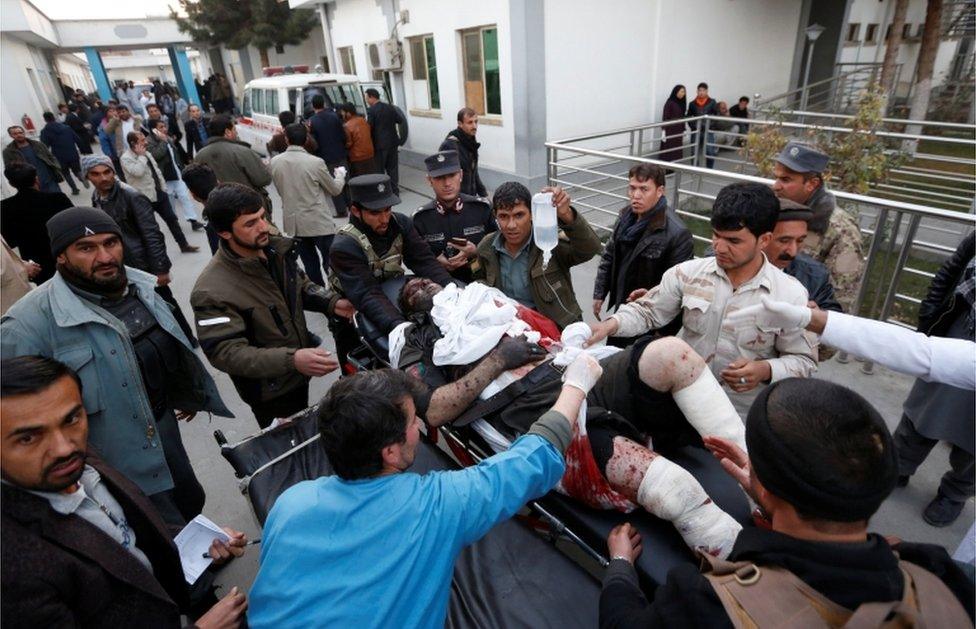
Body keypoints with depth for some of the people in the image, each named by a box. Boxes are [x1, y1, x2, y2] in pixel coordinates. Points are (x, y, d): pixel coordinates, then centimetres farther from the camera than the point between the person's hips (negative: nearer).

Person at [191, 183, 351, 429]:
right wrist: (291, 360, -42)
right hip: (269, 391, -6)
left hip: (300, 372, 6)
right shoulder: (212, 291, -29)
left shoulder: (277, 249, -8)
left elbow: (300, 284, 8)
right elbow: (226, 352, -30)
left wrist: (332, 303, -11)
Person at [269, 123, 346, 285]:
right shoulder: (315, 162, -14)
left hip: (293, 222, 4)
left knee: (310, 264, 14)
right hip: (319, 222, -4)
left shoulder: (274, 162, -2)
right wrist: (340, 174, 18)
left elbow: (280, 190, 11)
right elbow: (335, 189, -1)